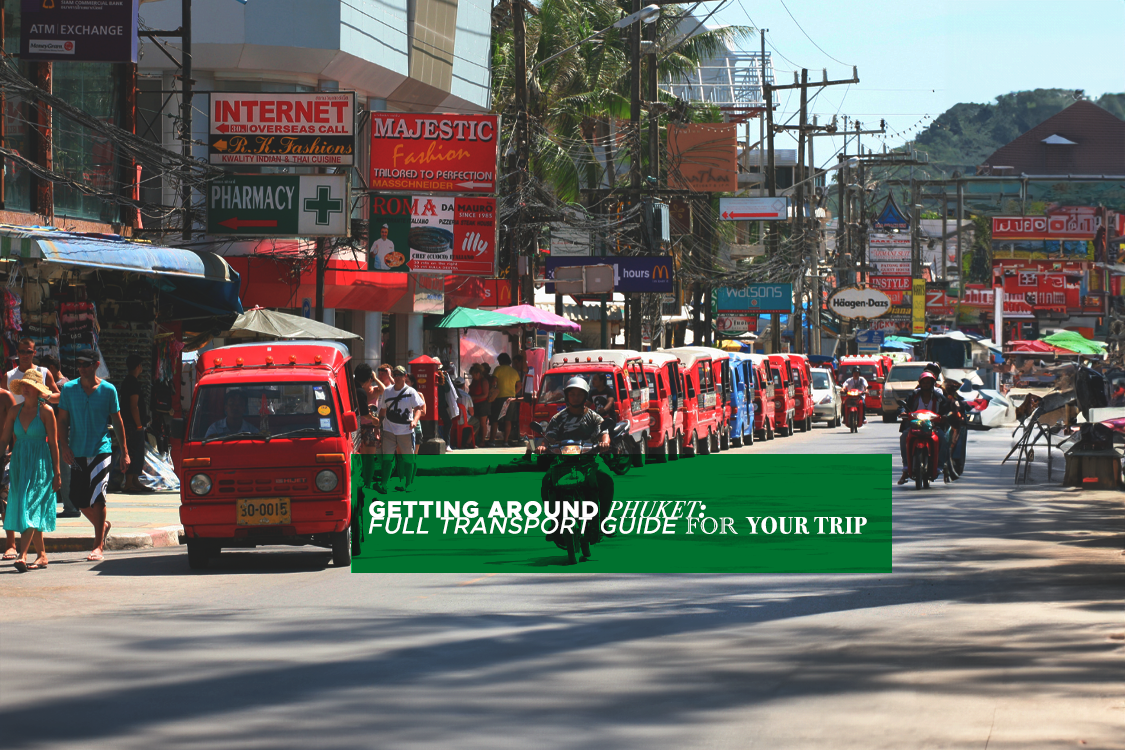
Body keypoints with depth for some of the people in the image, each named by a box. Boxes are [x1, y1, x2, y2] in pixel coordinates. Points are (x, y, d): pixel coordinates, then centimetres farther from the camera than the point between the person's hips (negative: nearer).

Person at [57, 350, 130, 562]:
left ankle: (98, 546, -7)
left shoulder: (108, 390, 0)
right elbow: (63, 420, 6)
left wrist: (124, 452, 6)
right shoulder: (69, 389, 3)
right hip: (77, 452, 3)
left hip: (101, 449, -3)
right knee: (78, 497, 7)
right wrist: (64, 447, -7)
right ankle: (102, 526, 35)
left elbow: (117, 421, 7)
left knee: (96, 496, -13)